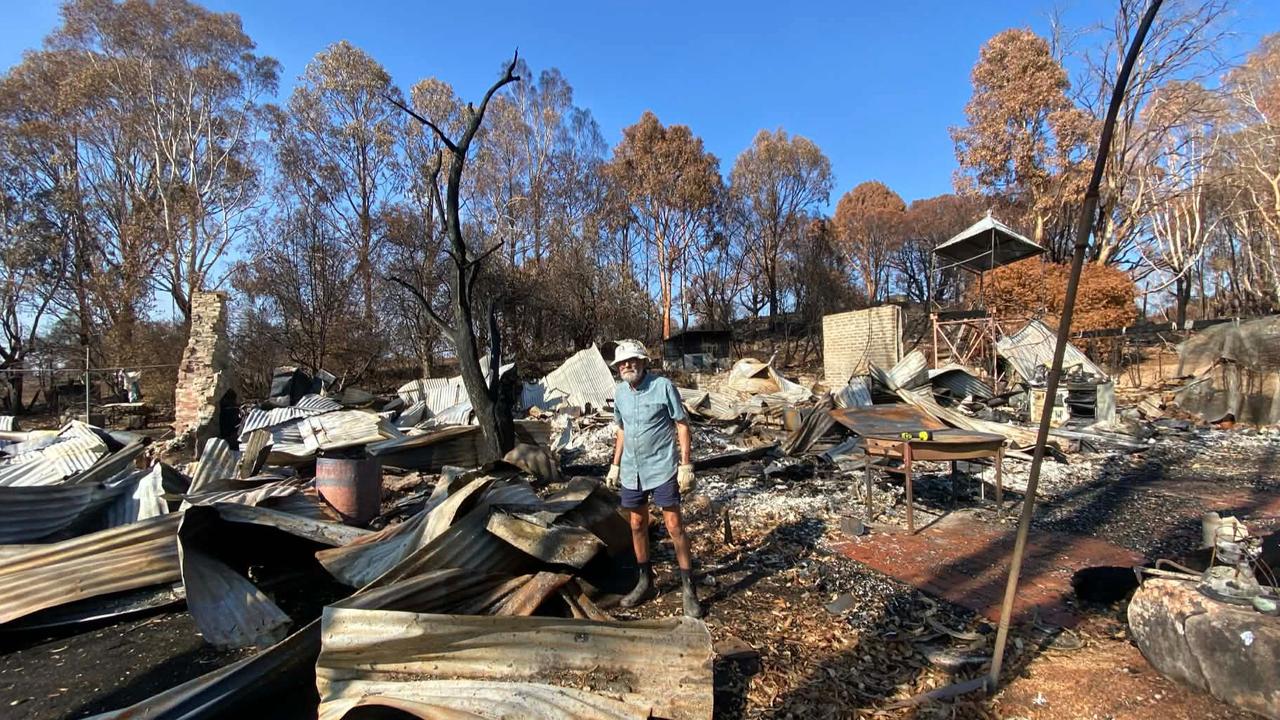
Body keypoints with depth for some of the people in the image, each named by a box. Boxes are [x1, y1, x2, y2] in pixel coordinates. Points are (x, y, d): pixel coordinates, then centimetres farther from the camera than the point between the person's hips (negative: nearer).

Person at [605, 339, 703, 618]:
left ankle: (689, 589, 12)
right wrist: (615, 465, 15)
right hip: (631, 471, 6)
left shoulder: (663, 386, -12)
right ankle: (645, 582, 30)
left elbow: (682, 426, -9)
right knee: (637, 525, 14)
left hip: (662, 468, -5)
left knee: (674, 526, -1)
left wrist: (686, 465, -12)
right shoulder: (619, 393, 4)